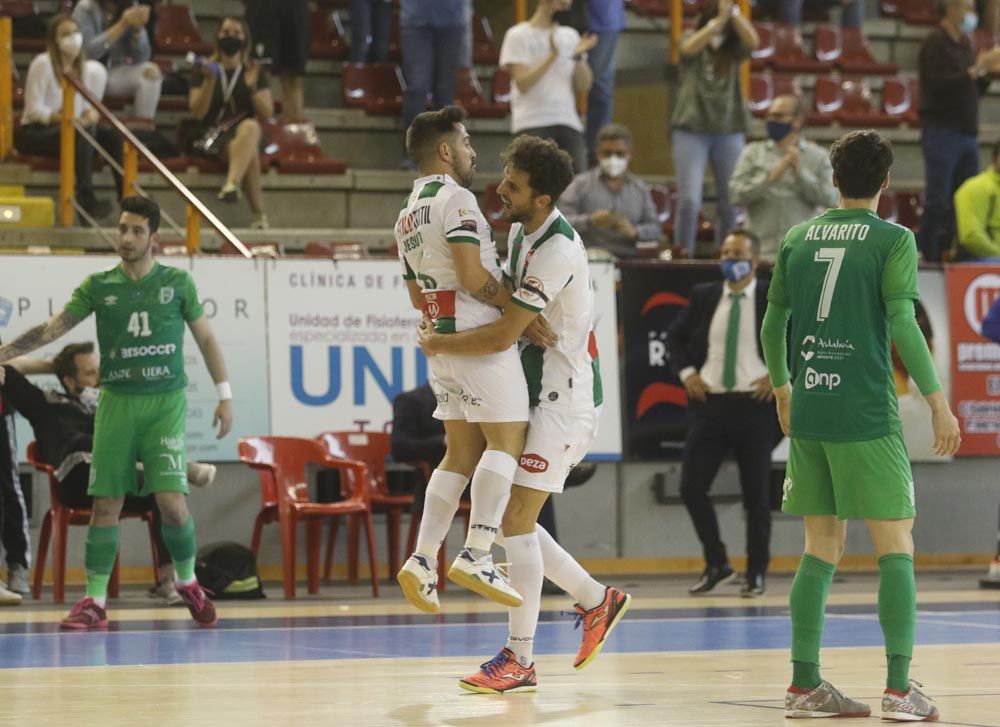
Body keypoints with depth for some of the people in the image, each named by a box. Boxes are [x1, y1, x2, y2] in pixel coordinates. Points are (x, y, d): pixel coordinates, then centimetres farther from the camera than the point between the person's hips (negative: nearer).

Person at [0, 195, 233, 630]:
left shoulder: (176, 283, 3)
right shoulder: (99, 286, 3)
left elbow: (206, 338, 10)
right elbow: (53, 328, -3)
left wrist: (225, 395, 4)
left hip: (165, 403, -1)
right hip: (117, 403, 1)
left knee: (172, 502, -11)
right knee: (105, 504, -2)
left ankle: (187, 581, 15)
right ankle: (94, 602, 5)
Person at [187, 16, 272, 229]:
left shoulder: (255, 72, 12)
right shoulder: (203, 70, 9)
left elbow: (267, 113, 4)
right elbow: (198, 112, -1)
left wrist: (252, 86, -11)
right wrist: (209, 82, -15)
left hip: (246, 132, 1)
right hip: (213, 134, -1)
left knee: (250, 126, -39)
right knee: (250, 151, -36)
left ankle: (232, 184, -56)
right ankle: (258, 214, -37)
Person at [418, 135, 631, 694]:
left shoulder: (558, 250, -23)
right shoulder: (521, 231, 8)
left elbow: (502, 336, -23)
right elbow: (503, 295, 21)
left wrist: (437, 344, -10)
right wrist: (530, 322, -2)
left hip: (566, 396, -10)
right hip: (540, 391, 10)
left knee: (516, 518, -11)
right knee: (510, 516, 10)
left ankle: (519, 660, -7)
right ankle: (597, 600, 24)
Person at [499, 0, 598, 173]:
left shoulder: (570, 36, 16)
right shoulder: (518, 35, 1)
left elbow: (583, 87, 13)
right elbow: (523, 83, -10)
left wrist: (578, 57, -5)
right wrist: (553, 55, -17)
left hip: (568, 121, 5)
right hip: (532, 123, -5)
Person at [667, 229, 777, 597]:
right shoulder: (703, 296, 9)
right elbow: (676, 336, 20)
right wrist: (686, 372, 4)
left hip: (754, 405, -3)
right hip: (709, 403, 3)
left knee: (756, 494, 2)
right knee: (691, 487, -3)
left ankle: (756, 574, 14)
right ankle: (716, 563, 13)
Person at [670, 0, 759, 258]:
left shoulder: (733, 48, 7)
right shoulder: (692, 41, 3)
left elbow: (753, 41, -14)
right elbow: (690, 47, -20)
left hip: (729, 130, 2)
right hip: (691, 129, -2)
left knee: (730, 204, 3)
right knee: (689, 201, -11)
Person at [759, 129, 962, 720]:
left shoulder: (797, 239, 11)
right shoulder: (894, 240, -3)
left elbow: (773, 323, 16)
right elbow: (902, 322, -13)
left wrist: (782, 389, 30)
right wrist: (938, 400, -11)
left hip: (808, 413, 5)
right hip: (867, 416, -5)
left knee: (822, 550, 12)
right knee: (897, 548, -1)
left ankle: (805, 686, 10)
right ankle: (900, 688, -9)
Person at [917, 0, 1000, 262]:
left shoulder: (964, 43, 17)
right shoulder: (936, 43, -8)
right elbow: (940, 85, -21)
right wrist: (977, 69, -20)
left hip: (967, 132, 8)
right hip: (942, 130, -8)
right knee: (937, 201, -7)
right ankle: (928, 258, -4)